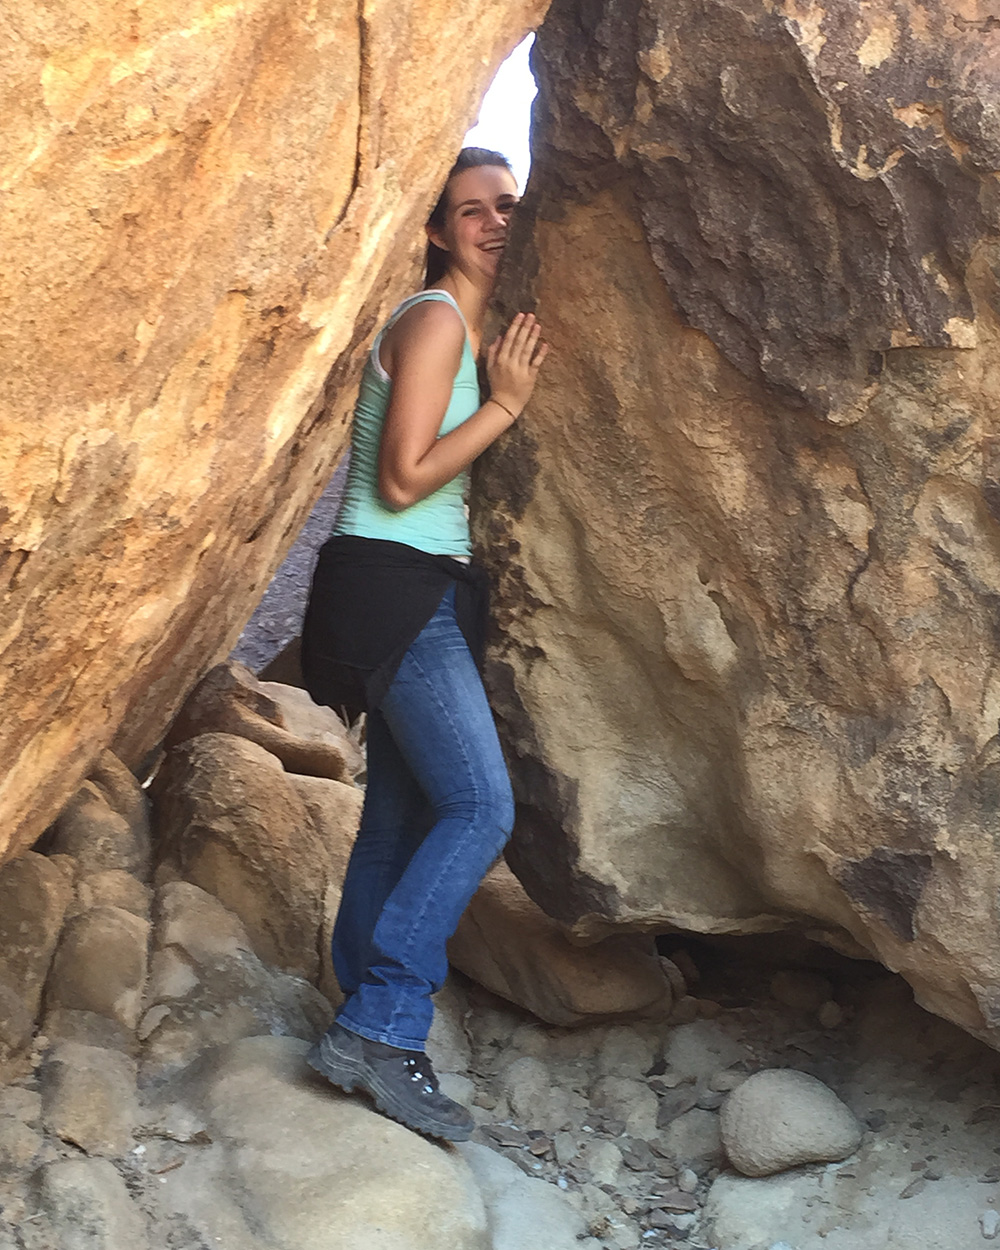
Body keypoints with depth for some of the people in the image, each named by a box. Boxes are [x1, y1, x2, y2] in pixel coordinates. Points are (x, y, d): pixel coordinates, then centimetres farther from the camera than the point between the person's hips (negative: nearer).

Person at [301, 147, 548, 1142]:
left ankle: (369, 1030, 17)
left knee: (403, 814, 10)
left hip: (423, 592, 10)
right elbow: (403, 479, -17)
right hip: (392, 584, -10)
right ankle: (379, 1027, -14)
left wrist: (508, 395, 13)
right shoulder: (437, 319, -10)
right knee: (480, 808, -16)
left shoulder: (476, 328, 19)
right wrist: (507, 402, -12)